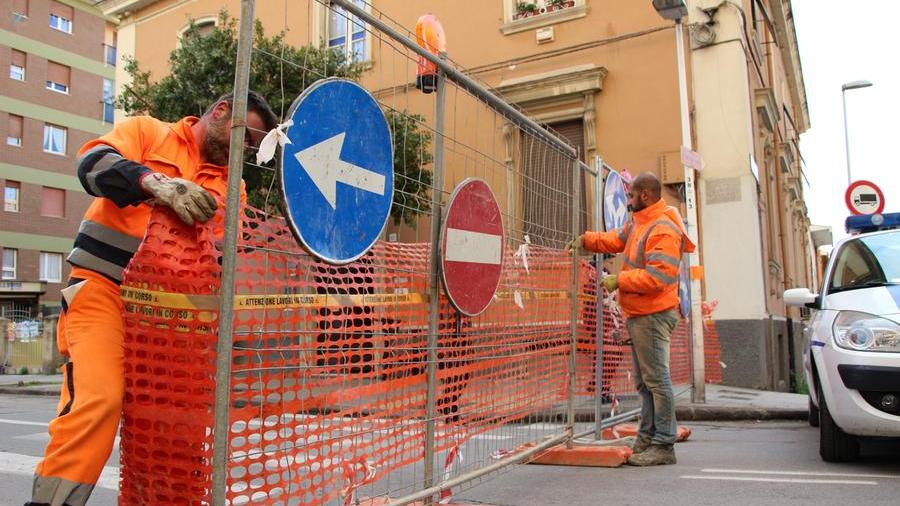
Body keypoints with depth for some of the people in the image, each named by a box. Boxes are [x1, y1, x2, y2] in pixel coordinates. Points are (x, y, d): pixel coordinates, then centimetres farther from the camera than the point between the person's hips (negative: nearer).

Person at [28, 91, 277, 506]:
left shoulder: (231, 185, 17)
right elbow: (93, 162, -13)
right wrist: (154, 181, -30)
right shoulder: (147, 131, 6)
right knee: (99, 397, -21)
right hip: (101, 287, -5)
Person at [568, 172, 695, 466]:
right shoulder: (638, 223, 13)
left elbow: (657, 276, -25)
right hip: (638, 316, 11)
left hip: (652, 317, -11)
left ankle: (663, 446, 2)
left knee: (656, 380, -5)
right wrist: (587, 240, 10)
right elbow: (616, 239, 25)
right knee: (644, 381, 16)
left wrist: (619, 281, -17)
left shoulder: (663, 231, -18)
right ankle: (646, 440, 26)